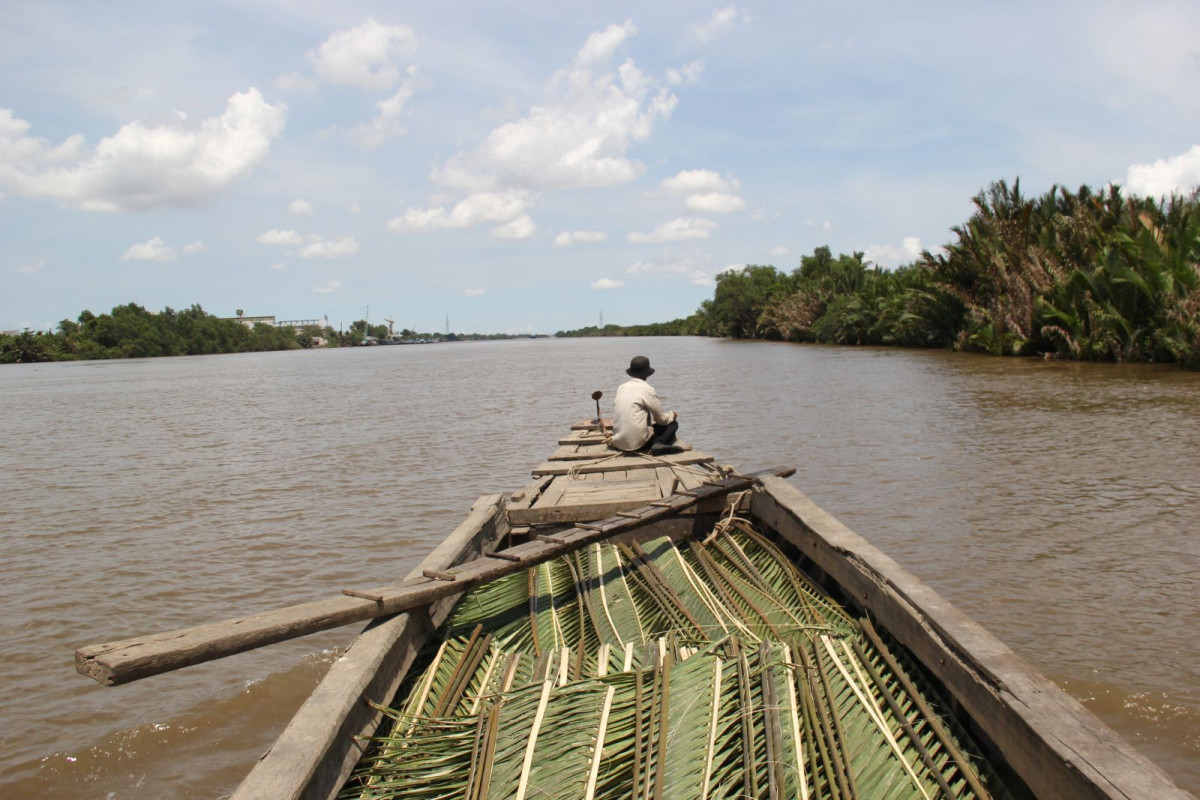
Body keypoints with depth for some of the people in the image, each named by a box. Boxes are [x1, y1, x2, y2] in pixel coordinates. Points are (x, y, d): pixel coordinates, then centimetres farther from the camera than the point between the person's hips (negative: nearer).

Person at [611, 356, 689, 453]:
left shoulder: (621, 388, 11)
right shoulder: (647, 390, -7)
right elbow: (662, 419, -1)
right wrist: (672, 415, 21)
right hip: (637, 443, -7)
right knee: (673, 423, 7)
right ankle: (659, 443, -12)